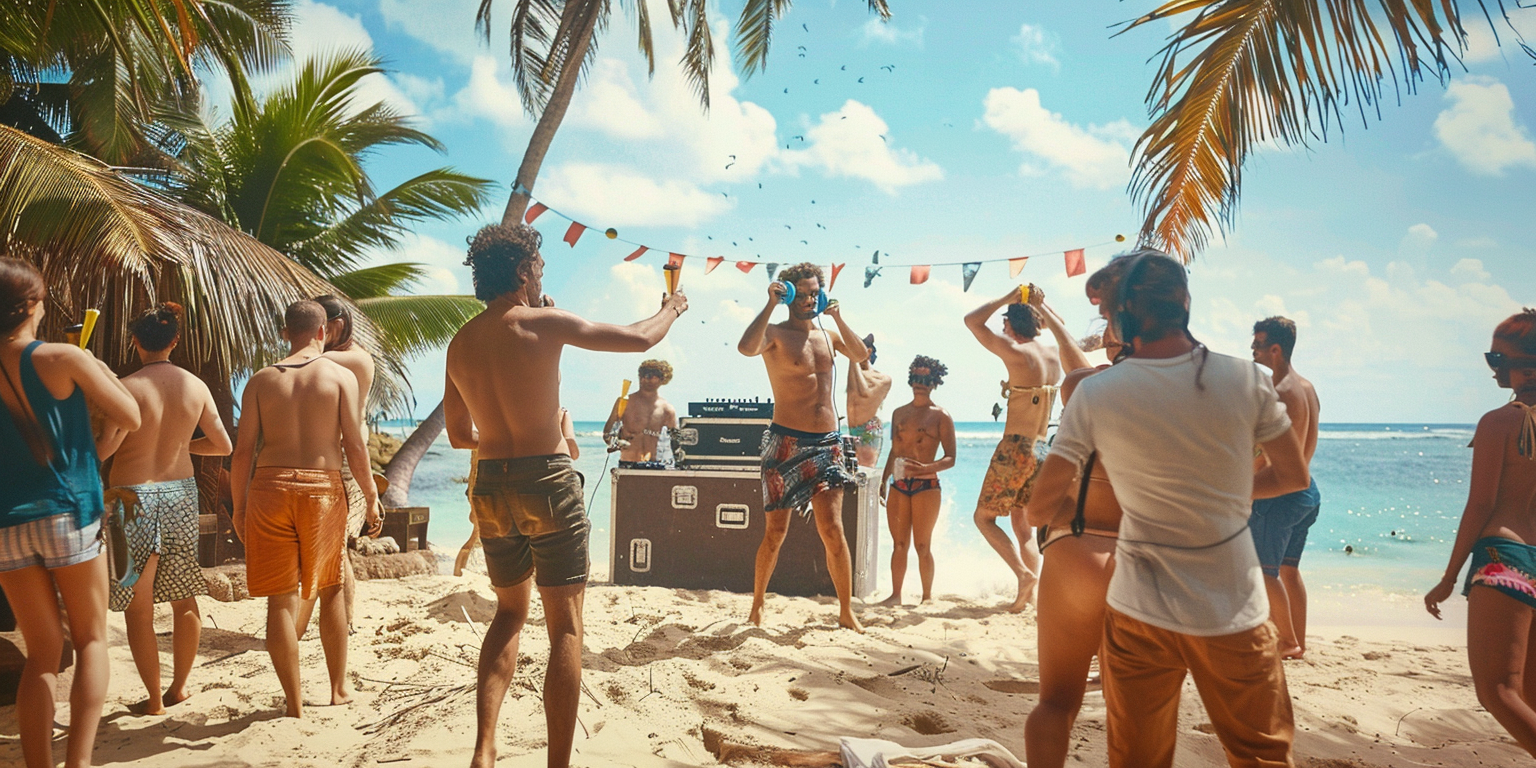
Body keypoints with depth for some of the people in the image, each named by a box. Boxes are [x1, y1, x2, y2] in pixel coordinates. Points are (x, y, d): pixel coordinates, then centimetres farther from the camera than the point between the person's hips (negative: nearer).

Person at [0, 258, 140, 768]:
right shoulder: (64, 359, -10)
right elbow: (129, 418, -4)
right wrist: (105, 374, 10)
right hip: (68, 515, -3)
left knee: (43, 653, 12)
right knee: (91, 640, 9)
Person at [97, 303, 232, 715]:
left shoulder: (127, 387, -13)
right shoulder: (196, 386, -1)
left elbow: (104, 446, -21)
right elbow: (222, 445, 5)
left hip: (132, 496, -4)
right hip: (180, 492, 4)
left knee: (139, 607, 7)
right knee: (184, 599, 16)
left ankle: (154, 699, 12)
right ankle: (180, 686, 27)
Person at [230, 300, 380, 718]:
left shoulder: (260, 380, 6)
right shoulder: (341, 376, 0)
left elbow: (243, 450, 3)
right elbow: (355, 447, -4)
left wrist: (238, 507, 12)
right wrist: (371, 499, 5)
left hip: (270, 487, 1)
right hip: (323, 488, -1)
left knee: (281, 599, 6)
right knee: (330, 588, 16)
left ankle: (295, 704, 12)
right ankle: (339, 688, 26)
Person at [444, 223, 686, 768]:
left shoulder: (459, 344, 7)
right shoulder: (544, 323, -9)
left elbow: (459, 435, 15)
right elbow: (639, 339, -2)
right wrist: (671, 310, 18)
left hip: (491, 486, 6)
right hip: (547, 481, -6)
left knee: (510, 613, 22)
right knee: (565, 627, 3)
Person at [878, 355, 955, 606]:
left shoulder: (941, 416, -1)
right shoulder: (899, 413, 14)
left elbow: (950, 458, -5)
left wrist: (927, 468, -21)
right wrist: (883, 480, 16)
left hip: (926, 485, -4)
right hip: (898, 485, 4)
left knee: (922, 545, 0)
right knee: (899, 543, 6)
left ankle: (927, 596, 12)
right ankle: (895, 595, 14)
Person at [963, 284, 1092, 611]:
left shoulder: (1017, 353, -14)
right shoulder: (1055, 355, 6)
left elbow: (972, 320, -9)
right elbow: (1060, 328, 30)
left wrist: (1008, 298, -3)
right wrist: (1040, 304, 23)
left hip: (1016, 448, -7)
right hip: (1043, 450, 7)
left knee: (984, 517, 6)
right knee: (1023, 525, 15)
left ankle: (1023, 573, -8)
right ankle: (1031, 594, 11)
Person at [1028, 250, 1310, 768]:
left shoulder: (1094, 396, -11)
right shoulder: (1245, 379, -8)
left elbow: (1045, 503, -5)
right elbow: (1294, 476, 4)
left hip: (1141, 613, 0)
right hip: (1234, 611, 1)